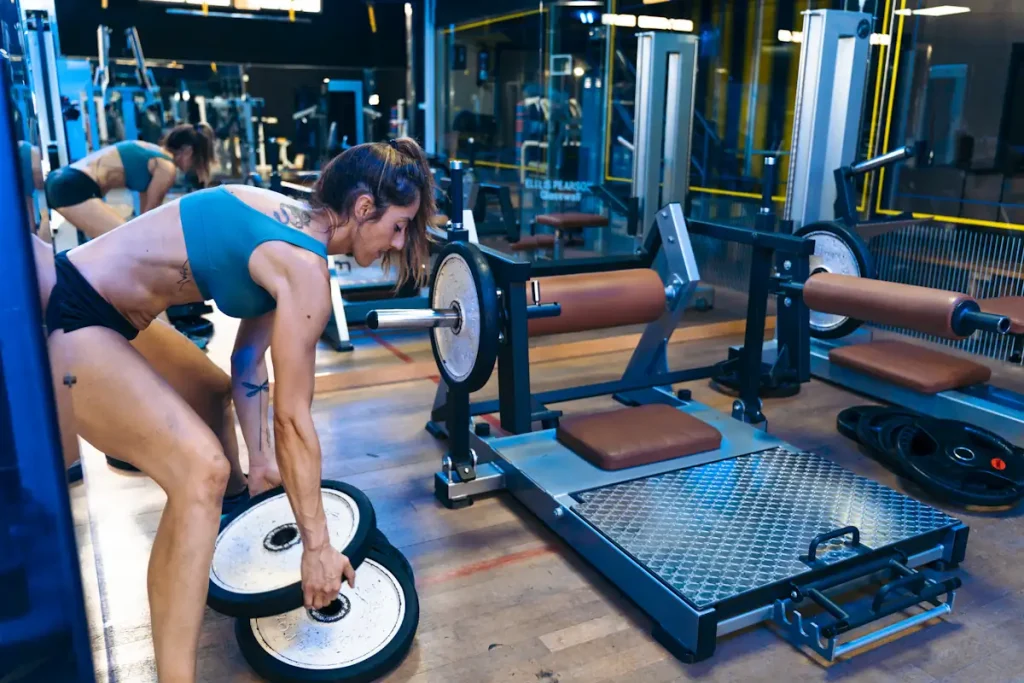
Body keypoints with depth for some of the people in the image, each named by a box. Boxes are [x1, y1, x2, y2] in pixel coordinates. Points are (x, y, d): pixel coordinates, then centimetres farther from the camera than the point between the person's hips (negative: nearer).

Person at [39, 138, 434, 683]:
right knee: (202, 470, -23)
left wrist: (261, 461, 14)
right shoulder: (304, 266, -22)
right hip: (62, 317, -11)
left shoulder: (291, 227, 6)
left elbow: (250, 360, 11)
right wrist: (317, 547, -13)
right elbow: (293, 417, -20)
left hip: (98, 303, 11)